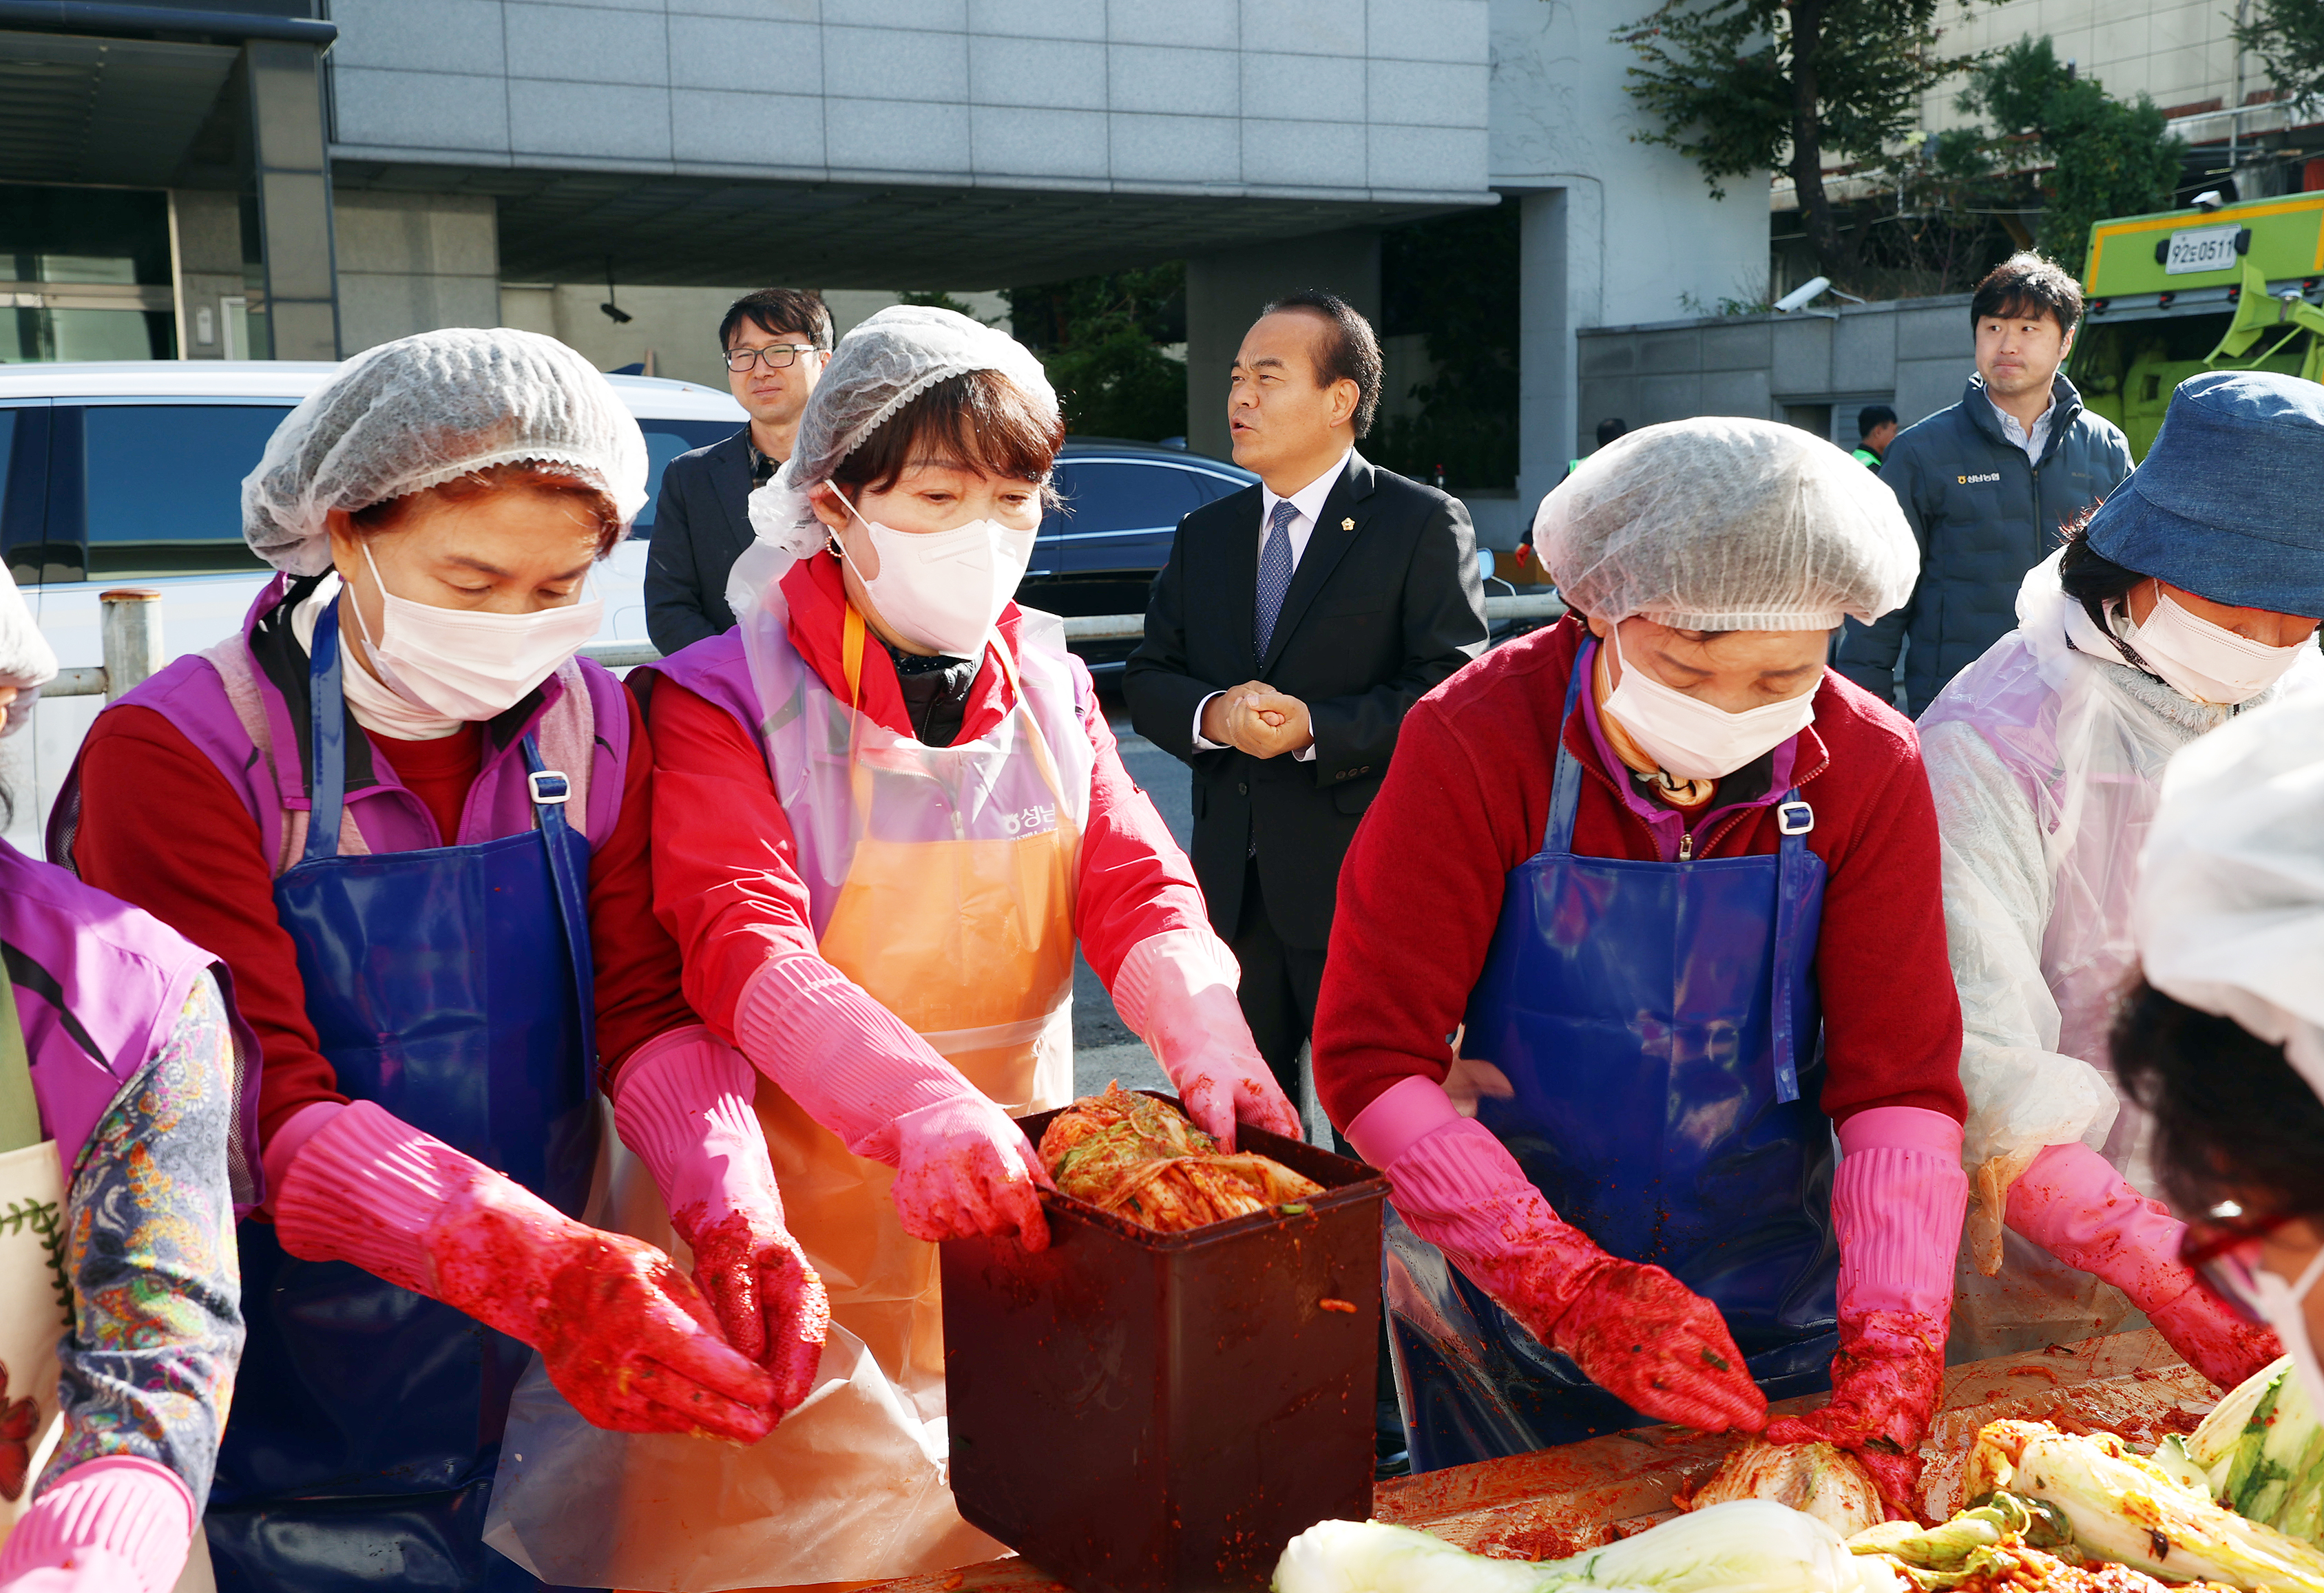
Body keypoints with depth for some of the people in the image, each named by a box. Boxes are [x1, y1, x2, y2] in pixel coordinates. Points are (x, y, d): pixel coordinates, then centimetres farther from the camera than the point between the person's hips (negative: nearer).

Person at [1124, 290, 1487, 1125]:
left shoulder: (1424, 524, -4)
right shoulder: (1205, 533, 14)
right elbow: (1146, 678, 11)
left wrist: (1314, 728, -22)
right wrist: (1211, 715, -11)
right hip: (1230, 882, 6)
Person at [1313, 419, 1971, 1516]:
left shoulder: (1871, 773, -12)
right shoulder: (1476, 742, -20)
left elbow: (1901, 1085, -13)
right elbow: (1369, 1059, -22)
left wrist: (1892, 1349, -27)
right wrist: (1579, 1290, -30)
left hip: (1771, 1319, 2)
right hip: (1500, 1317, -2)